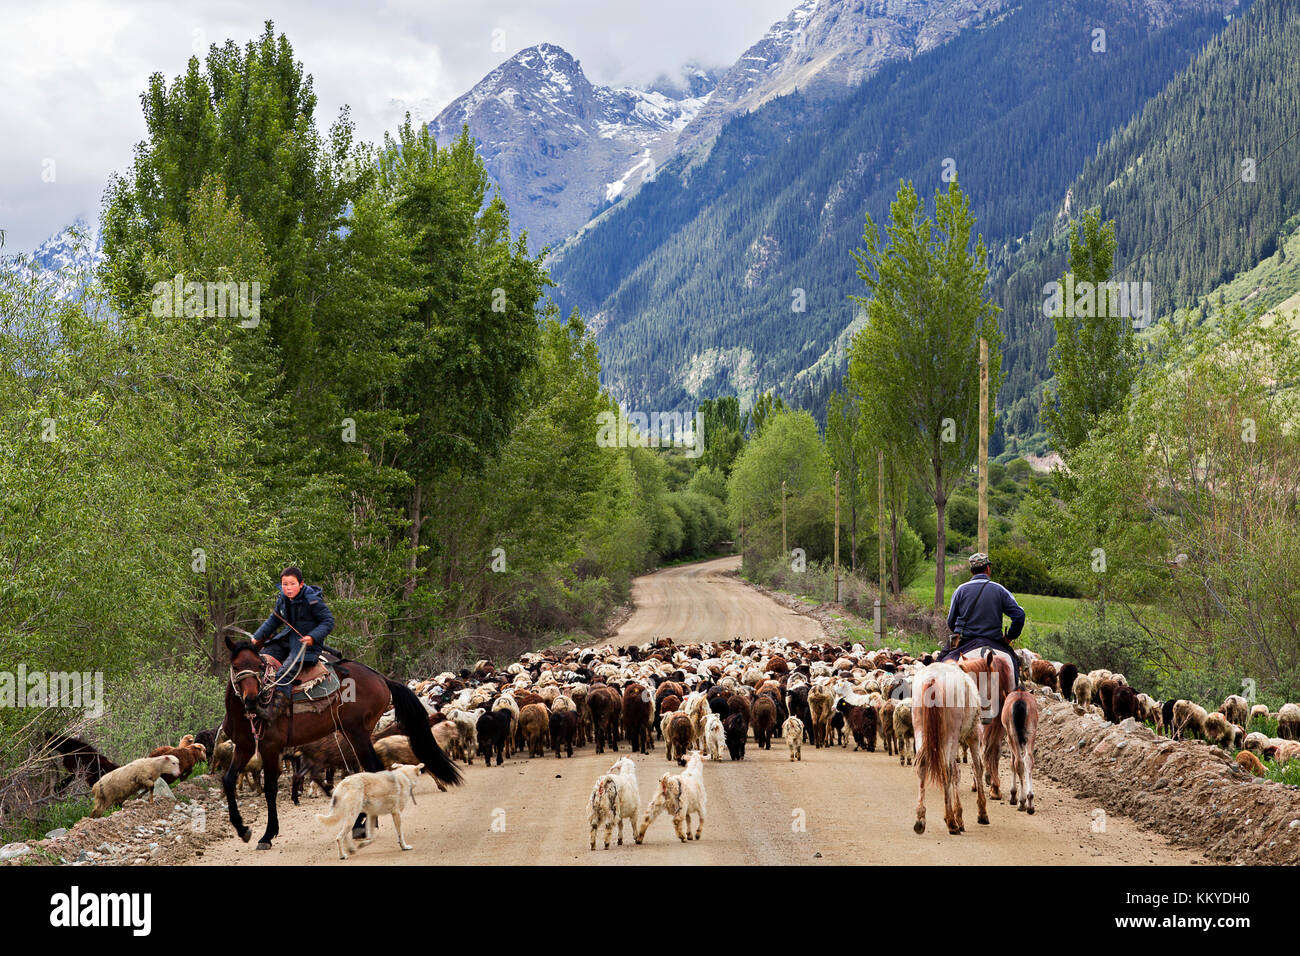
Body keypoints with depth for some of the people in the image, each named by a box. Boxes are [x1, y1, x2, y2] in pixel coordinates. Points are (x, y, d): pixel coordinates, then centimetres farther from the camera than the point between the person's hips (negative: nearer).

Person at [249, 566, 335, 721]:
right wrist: (257, 637, 14)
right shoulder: (282, 599, 5)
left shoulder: (312, 600, -17)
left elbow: (328, 621, -14)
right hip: (288, 639, 8)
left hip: (306, 643, -8)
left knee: (284, 675, -25)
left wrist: (313, 636, -28)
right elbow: (274, 620, 21)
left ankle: (273, 711, -34)